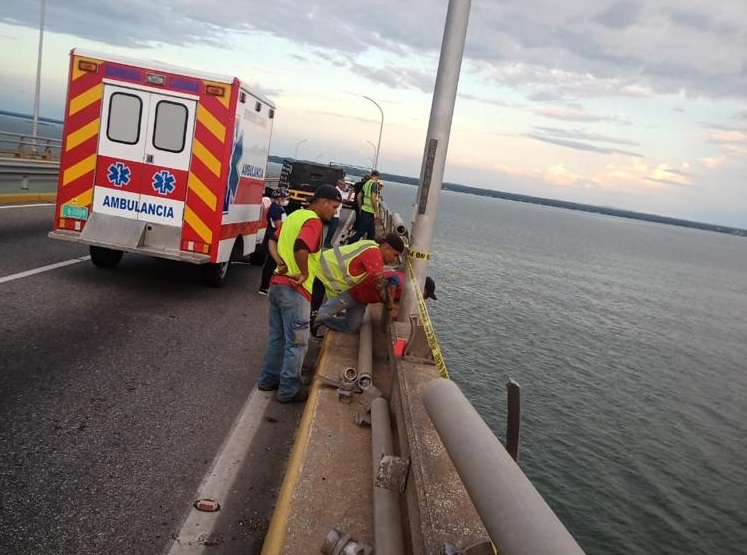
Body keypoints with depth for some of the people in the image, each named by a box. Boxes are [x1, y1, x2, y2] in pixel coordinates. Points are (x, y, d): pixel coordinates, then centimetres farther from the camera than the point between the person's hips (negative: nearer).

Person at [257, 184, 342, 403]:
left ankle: (268, 379, 30)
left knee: (277, 336, 20)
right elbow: (301, 248, -32)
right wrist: (304, 273, -17)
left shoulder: (295, 215, 13)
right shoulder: (314, 222, -15)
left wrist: (280, 262, 1)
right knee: (297, 342, 3)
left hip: (277, 284, 9)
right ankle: (289, 390, 11)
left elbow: (273, 241, 15)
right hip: (294, 290, -9)